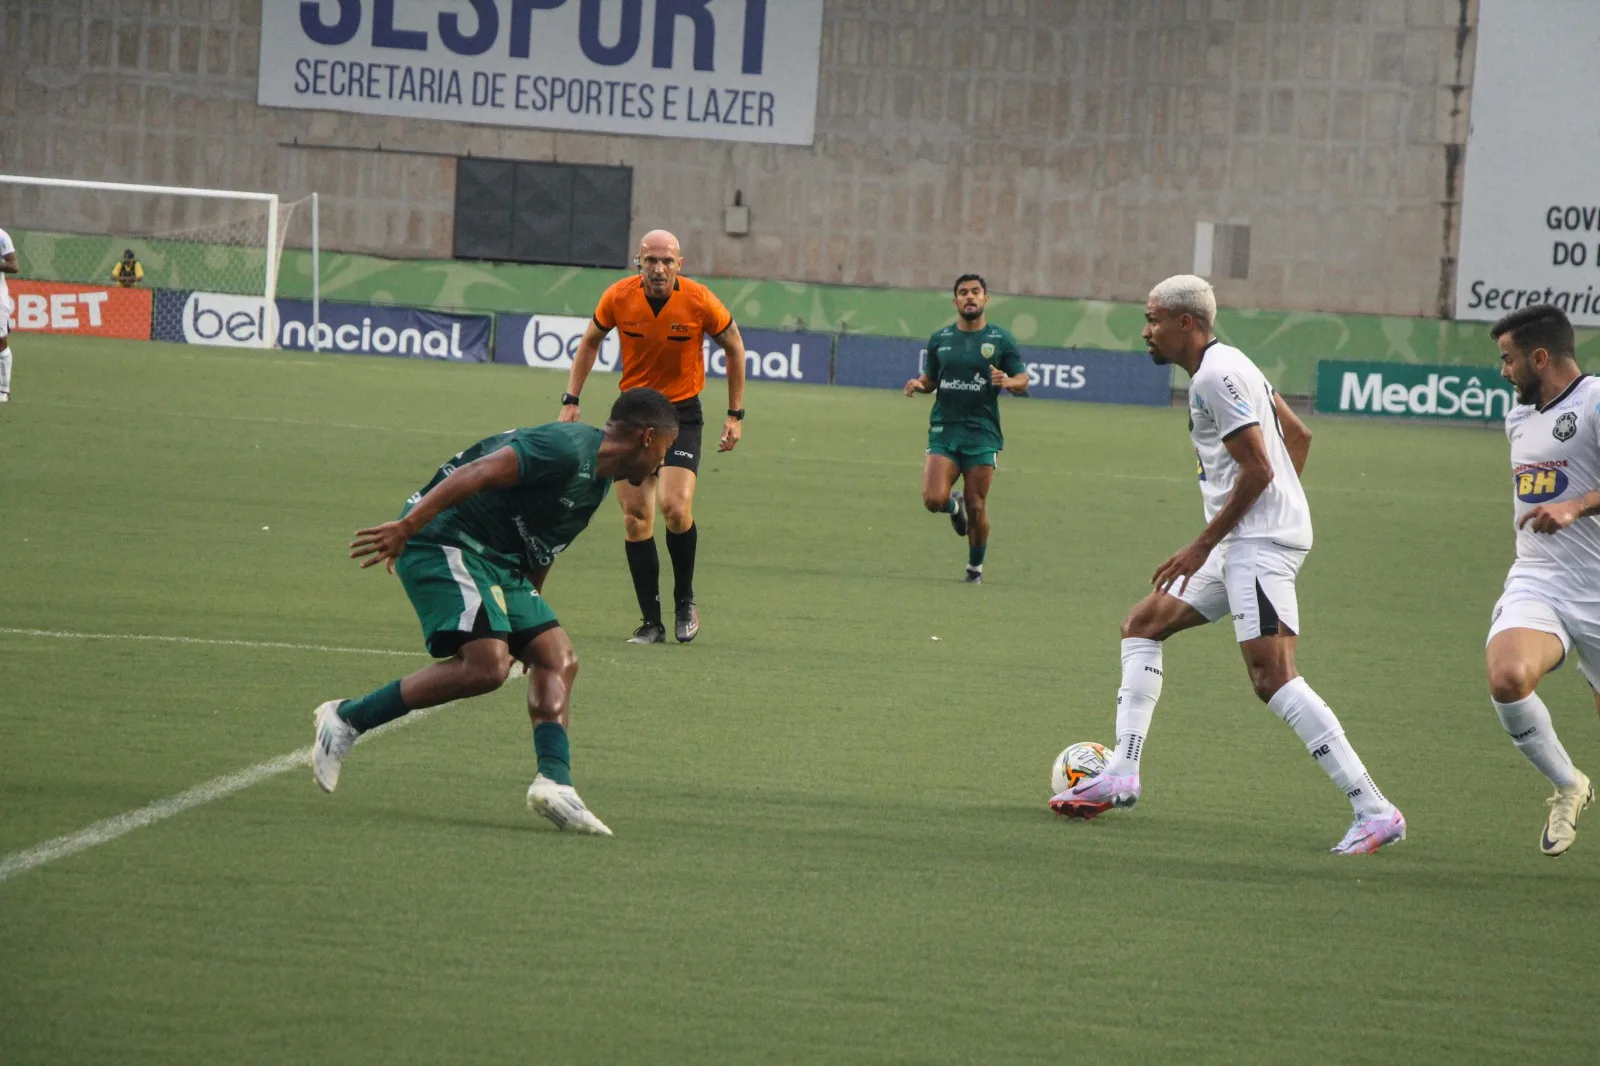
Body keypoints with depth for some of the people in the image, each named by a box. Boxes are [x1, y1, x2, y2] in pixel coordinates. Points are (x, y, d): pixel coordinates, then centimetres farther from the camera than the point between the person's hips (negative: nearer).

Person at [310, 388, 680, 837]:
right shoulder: (568, 448, -16)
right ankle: (347, 719, -14)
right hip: (445, 542, -11)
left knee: (559, 659, 1)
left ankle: (554, 780, -9)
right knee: (488, 665, -23)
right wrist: (407, 526, -32)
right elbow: (477, 473, -25)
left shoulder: (599, 478, 17)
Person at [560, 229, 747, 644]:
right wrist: (571, 399, 3)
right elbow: (590, 342, 9)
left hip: (682, 412, -2)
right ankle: (651, 622, 3)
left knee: (675, 507, -20)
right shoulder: (619, 297, -10)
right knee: (635, 515, -4)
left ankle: (685, 600, 4)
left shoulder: (699, 301, -15)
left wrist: (735, 414, 2)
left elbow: (733, 346, 2)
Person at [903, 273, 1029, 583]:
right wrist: (919, 384, -4)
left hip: (982, 433, -2)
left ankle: (975, 566, 19)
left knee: (977, 508, -2)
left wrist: (1008, 381, -19)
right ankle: (955, 506, 22)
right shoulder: (940, 339, 10)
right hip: (943, 429, 2)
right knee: (934, 499, -15)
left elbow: (1023, 381, 4)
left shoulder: (1000, 340, 3)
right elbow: (930, 379, 20)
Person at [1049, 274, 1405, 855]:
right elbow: (1298, 435, 26)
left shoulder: (1216, 376, -13)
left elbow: (1258, 469, -20)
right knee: (1143, 625, 17)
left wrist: (1203, 546, -15)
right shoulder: (1228, 365, 18)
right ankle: (1121, 774, 15)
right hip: (1245, 541, 11)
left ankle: (1375, 811, -24)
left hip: (1261, 542, -11)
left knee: (1272, 676, -20)